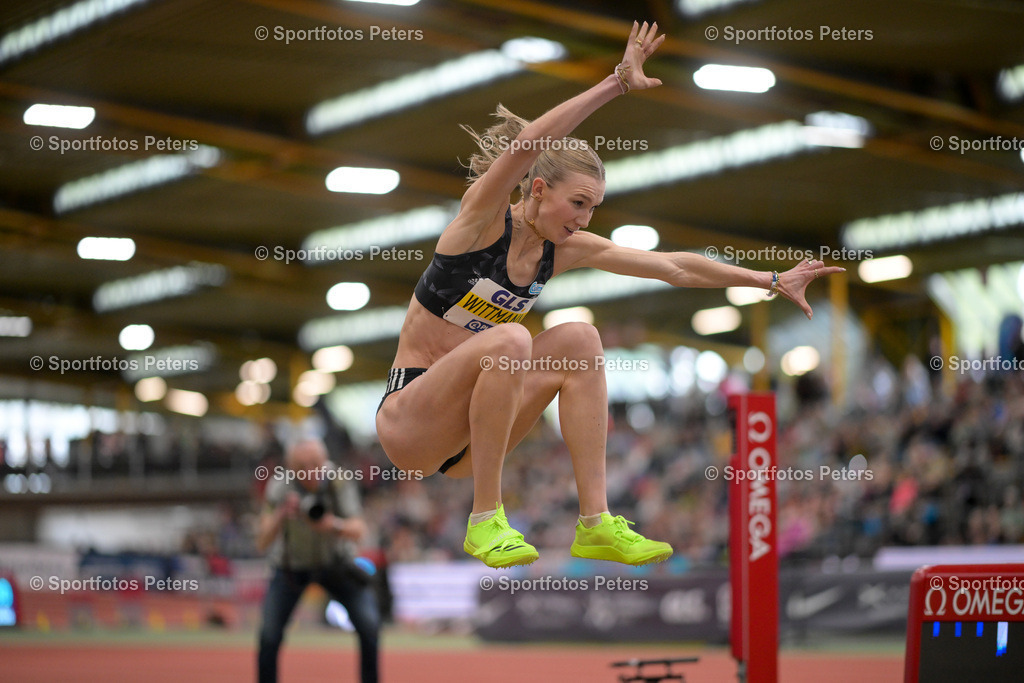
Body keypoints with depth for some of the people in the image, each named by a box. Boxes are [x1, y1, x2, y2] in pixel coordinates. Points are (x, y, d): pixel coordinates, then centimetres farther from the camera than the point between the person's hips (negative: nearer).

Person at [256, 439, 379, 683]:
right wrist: (281, 515, -50)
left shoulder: (339, 483, -25)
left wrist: (334, 525, -54)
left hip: (334, 563, 1)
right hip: (291, 566, -1)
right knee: (269, 635, -15)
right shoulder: (280, 488, -27)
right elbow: (262, 543, -32)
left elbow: (358, 531, -33)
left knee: (369, 624, -13)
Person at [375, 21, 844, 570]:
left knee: (577, 339, -11)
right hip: (407, 423, -7)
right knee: (509, 339, -32)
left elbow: (674, 267, 7)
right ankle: (485, 521, -22)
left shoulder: (567, 250, 4)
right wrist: (618, 83, -37)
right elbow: (524, 147, -33)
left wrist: (773, 282, 5)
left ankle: (594, 524, -14)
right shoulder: (483, 220, -14)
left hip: (467, 436, 7)